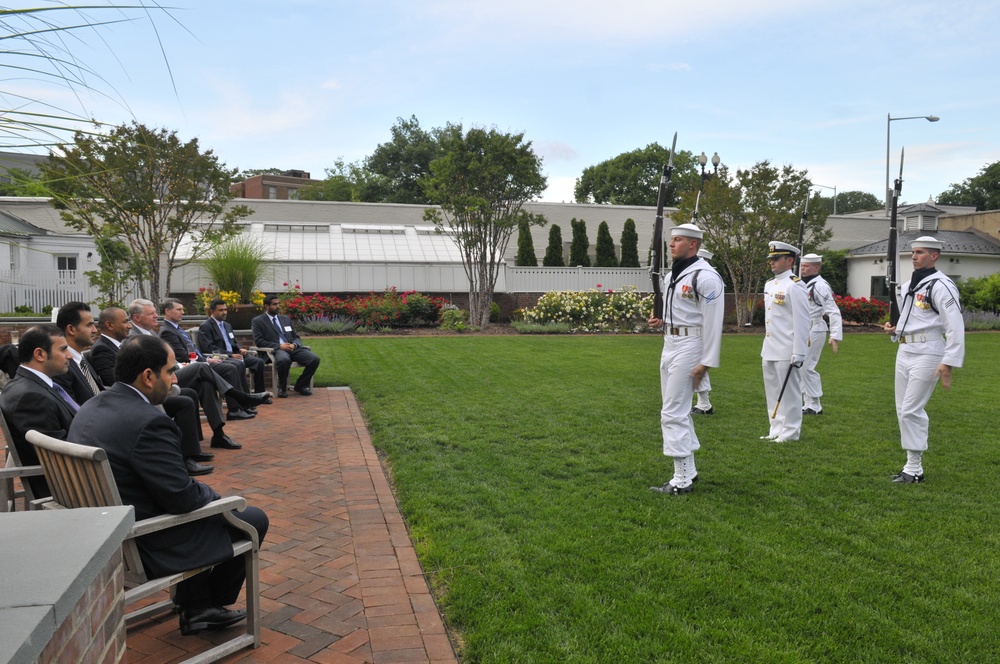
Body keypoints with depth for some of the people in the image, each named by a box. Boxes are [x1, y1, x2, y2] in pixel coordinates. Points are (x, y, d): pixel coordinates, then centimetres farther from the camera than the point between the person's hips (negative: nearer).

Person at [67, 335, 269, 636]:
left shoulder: (90, 407, 1)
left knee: (201, 496, 28)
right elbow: (182, 497, -24)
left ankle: (194, 609, 31)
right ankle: (213, 601, 31)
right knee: (254, 519, 5)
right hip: (144, 547, -9)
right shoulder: (148, 422, -27)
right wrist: (216, 497, -2)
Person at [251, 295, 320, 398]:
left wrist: (294, 344, -4)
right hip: (275, 351, -5)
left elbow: (296, 337, 21)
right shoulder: (258, 321, 8)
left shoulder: (286, 319, 24)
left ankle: (301, 385, -1)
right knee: (284, 360, -42)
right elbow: (259, 341, -3)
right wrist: (279, 346, -14)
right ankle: (282, 388, -15)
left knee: (314, 359, -21)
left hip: (292, 348, 5)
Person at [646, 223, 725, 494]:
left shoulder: (705, 276, -15)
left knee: (673, 413, -9)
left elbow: (713, 322, -17)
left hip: (688, 347, -10)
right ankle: (689, 470, 28)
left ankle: (682, 480, -1)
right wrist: (660, 321, 4)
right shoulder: (671, 275, 13)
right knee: (678, 411, 16)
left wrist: (705, 362, -19)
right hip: (669, 344, 10)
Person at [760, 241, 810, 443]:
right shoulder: (769, 285, 14)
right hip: (769, 351, 9)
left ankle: (790, 432, 10)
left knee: (789, 392, 1)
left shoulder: (794, 286, -12)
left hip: (786, 352, -9)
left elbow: (802, 322, -16)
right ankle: (776, 430, 24)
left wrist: (798, 354, -19)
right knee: (772, 392, 14)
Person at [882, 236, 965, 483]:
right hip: (904, 351, 9)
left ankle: (914, 468, 1)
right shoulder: (908, 285, 15)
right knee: (903, 409, 11)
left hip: (927, 353, -9)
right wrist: (894, 329, 8)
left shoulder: (941, 285, -12)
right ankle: (913, 464, 20)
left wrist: (948, 363, -23)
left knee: (912, 410, -9)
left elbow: (955, 326, -18)